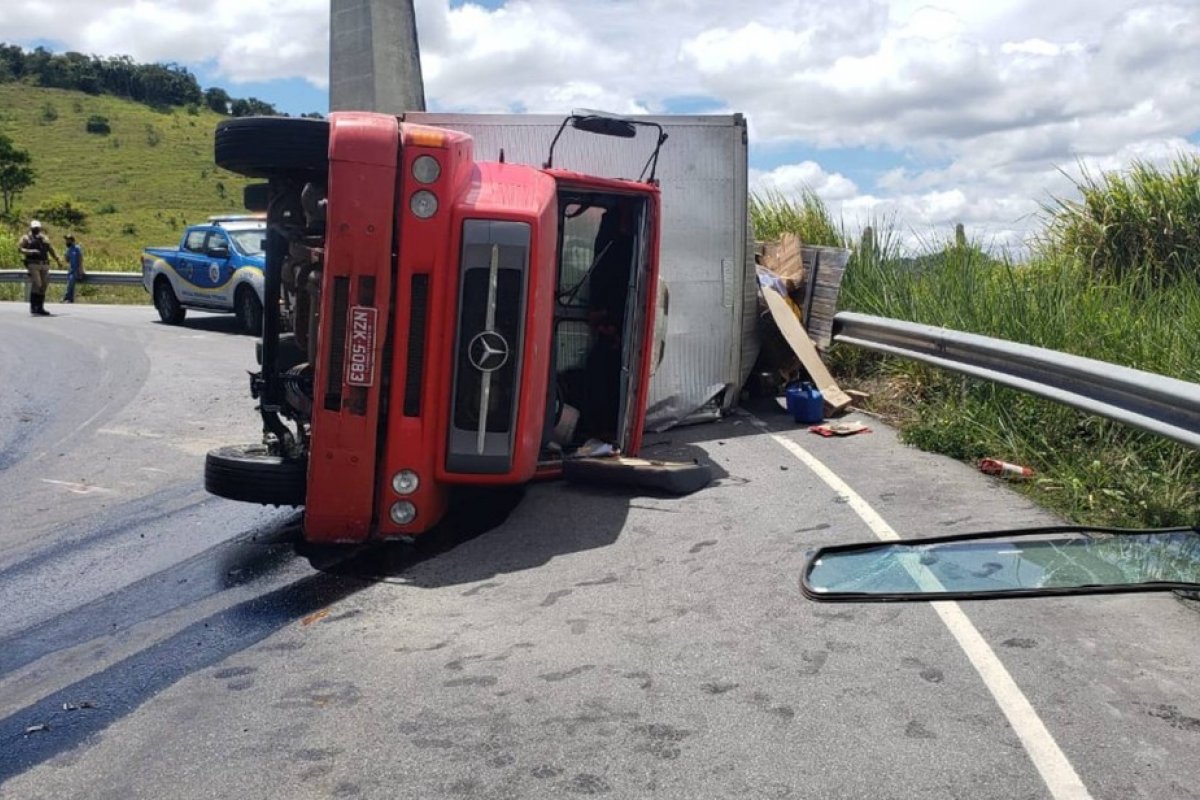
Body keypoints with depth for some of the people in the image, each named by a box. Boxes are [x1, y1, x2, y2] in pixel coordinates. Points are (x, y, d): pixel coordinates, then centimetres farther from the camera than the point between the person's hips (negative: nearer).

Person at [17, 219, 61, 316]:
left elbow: (51, 250, 14)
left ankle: (40, 307, 7)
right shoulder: (26, 238, 6)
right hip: (33, 265, -5)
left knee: (43, 286, 2)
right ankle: (33, 307, -10)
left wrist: (58, 260, 2)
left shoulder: (44, 238, 19)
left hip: (44, 265, 5)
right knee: (36, 284, -16)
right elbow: (19, 248, -6)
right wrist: (30, 251, -22)